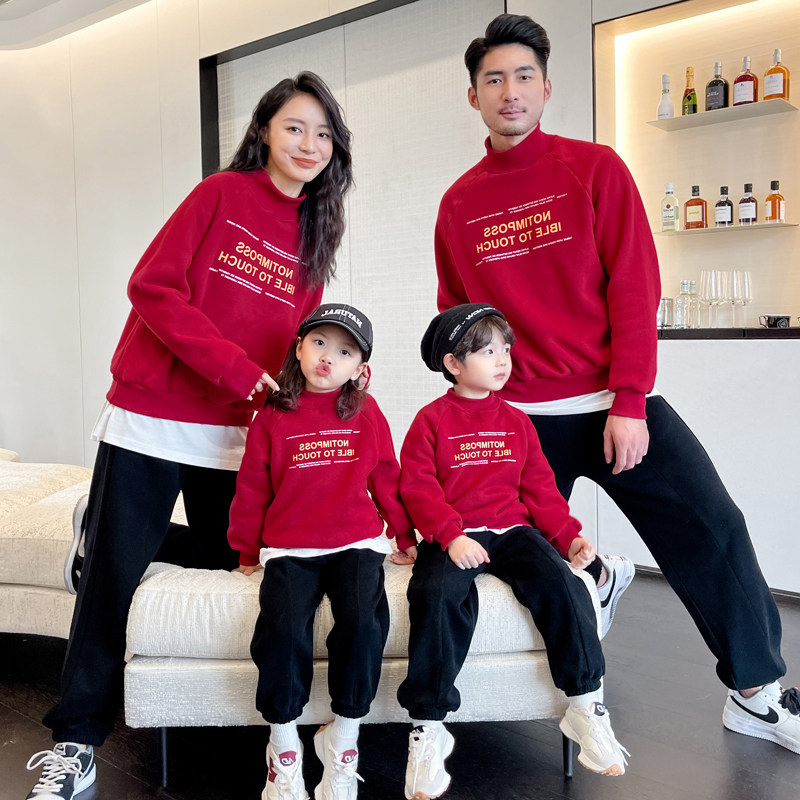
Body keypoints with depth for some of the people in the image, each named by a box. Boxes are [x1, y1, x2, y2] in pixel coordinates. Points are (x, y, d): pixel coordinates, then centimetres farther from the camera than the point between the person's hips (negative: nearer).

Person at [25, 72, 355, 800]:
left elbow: (299, 346, 12)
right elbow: (152, 284, -10)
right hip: (150, 420, -4)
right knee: (114, 577, -1)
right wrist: (239, 368, -16)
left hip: (238, 435, 5)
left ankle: (109, 523, 37)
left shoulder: (315, 235, 11)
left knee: (218, 571, 11)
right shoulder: (222, 194, -2)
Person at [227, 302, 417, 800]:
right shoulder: (273, 417, 5)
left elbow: (386, 480, 14)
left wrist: (405, 536, 18)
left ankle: (343, 740, -1)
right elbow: (251, 489, 11)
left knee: (364, 621, -25)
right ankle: (283, 746, 1)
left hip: (356, 543, 0)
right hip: (289, 549, 0)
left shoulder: (367, 414, 6)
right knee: (284, 628, -23)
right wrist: (247, 551, 15)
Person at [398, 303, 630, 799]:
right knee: (438, 595, -31)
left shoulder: (516, 422, 15)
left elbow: (539, 487, 15)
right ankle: (427, 728, -18)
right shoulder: (432, 420, 2)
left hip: (512, 530, 4)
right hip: (451, 538, -3)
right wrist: (452, 536, -19)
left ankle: (587, 707, -5)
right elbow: (418, 488, -5)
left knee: (562, 584, -21)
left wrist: (569, 535, 1)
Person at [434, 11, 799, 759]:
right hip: (519, 415, 2)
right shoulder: (458, 203, 6)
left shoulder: (594, 168, 0)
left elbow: (634, 288, -6)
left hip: (614, 403, -1)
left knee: (712, 528, -7)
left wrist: (629, 404, -13)